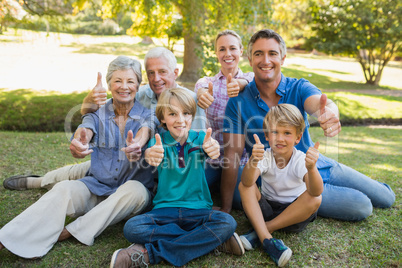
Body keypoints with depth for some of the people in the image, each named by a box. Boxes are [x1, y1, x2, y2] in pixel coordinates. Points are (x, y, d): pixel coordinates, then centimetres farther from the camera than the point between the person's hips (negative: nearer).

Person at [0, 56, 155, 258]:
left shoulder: (147, 115, -2)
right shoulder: (98, 114, 3)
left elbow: (145, 133, -25)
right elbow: (85, 131, -19)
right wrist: (79, 142, -46)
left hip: (133, 189, -1)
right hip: (97, 187, 1)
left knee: (135, 190, -34)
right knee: (64, 189, -27)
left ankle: (69, 232, -26)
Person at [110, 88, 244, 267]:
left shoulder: (199, 138, 3)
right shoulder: (159, 142, 2)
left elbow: (210, 148, -20)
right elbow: (151, 152, -22)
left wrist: (213, 148, -46)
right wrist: (151, 154, -48)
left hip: (198, 210, 1)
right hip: (165, 210, 0)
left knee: (227, 222, -29)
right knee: (131, 227, -26)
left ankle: (149, 253, -21)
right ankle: (208, 239, -19)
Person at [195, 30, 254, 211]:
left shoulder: (250, 78, 4)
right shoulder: (207, 82, 6)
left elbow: (246, 82, -22)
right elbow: (202, 89, -20)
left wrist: (237, 85, -48)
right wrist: (204, 94, -46)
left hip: (244, 158, -1)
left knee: (242, 200, -24)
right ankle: (219, 184, 11)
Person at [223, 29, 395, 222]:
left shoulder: (299, 88, -12)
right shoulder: (238, 102, -17)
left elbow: (320, 103, -35)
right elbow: (232, 155, -18)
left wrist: (330, 113, -60)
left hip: (319, 166, 4)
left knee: (386, 198, 13)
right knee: (361, 207, -12)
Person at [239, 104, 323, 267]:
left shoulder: (301, 160, -16)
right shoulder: (265, 157, -14)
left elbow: (315, 191, -34)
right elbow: (247, 182, -34)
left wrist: (311, 168, -54)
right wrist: (253, 161, -54)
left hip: (294, 212, -1)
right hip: (266, 209, 1)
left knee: (315, 199, -29)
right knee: (244, 186, -23)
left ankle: (266, 228, -22)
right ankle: (266, 239, -32)